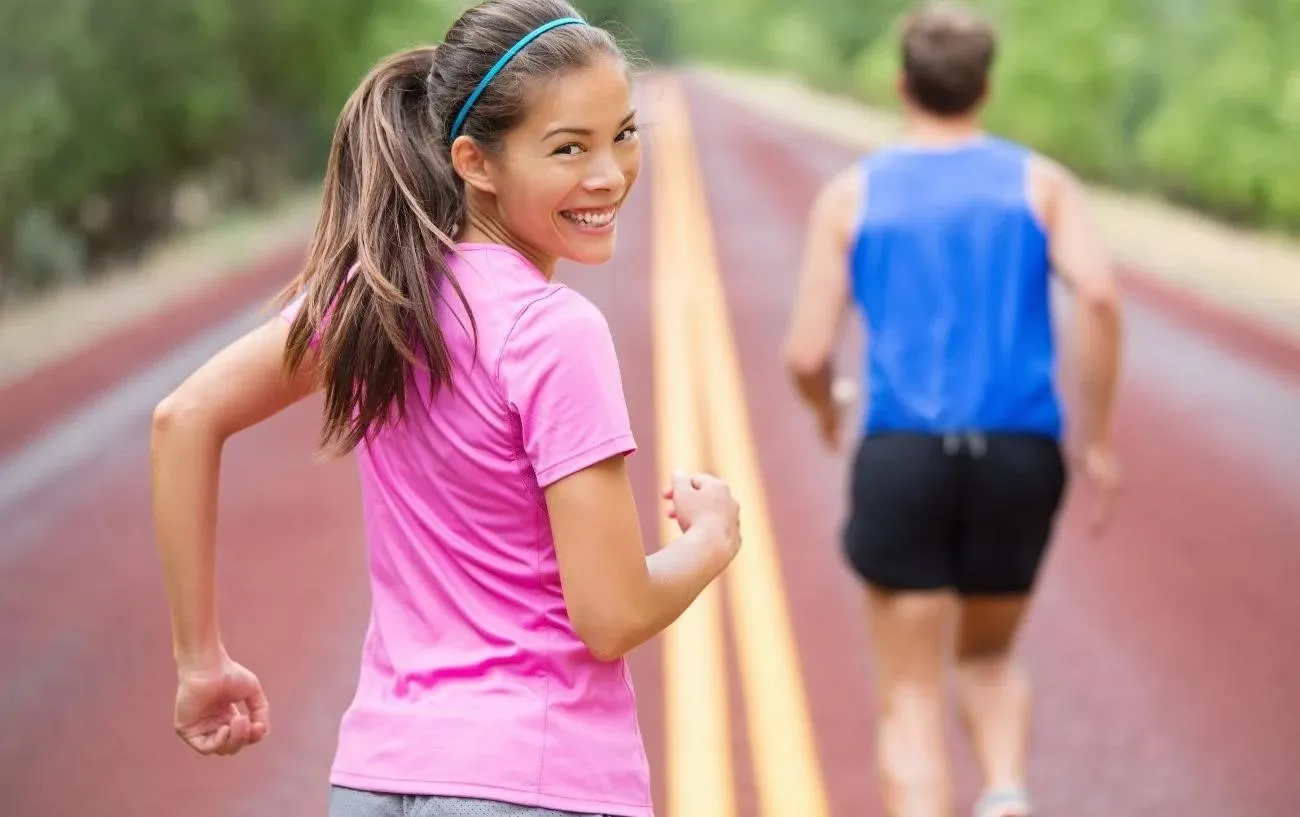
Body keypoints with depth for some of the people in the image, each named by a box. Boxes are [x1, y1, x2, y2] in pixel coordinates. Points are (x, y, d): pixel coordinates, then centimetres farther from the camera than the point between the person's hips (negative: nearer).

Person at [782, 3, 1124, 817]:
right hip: (1021, 458, 2)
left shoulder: (851, 194, 7)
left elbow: (807, 355, 1)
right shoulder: (1042, 182, 8)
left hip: (902, 456, -1)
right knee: (989, 657, 25)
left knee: (912, 703, 5)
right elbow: (1100, 294, -11)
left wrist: (827, 408, 25)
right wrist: (1100, 438, -2)